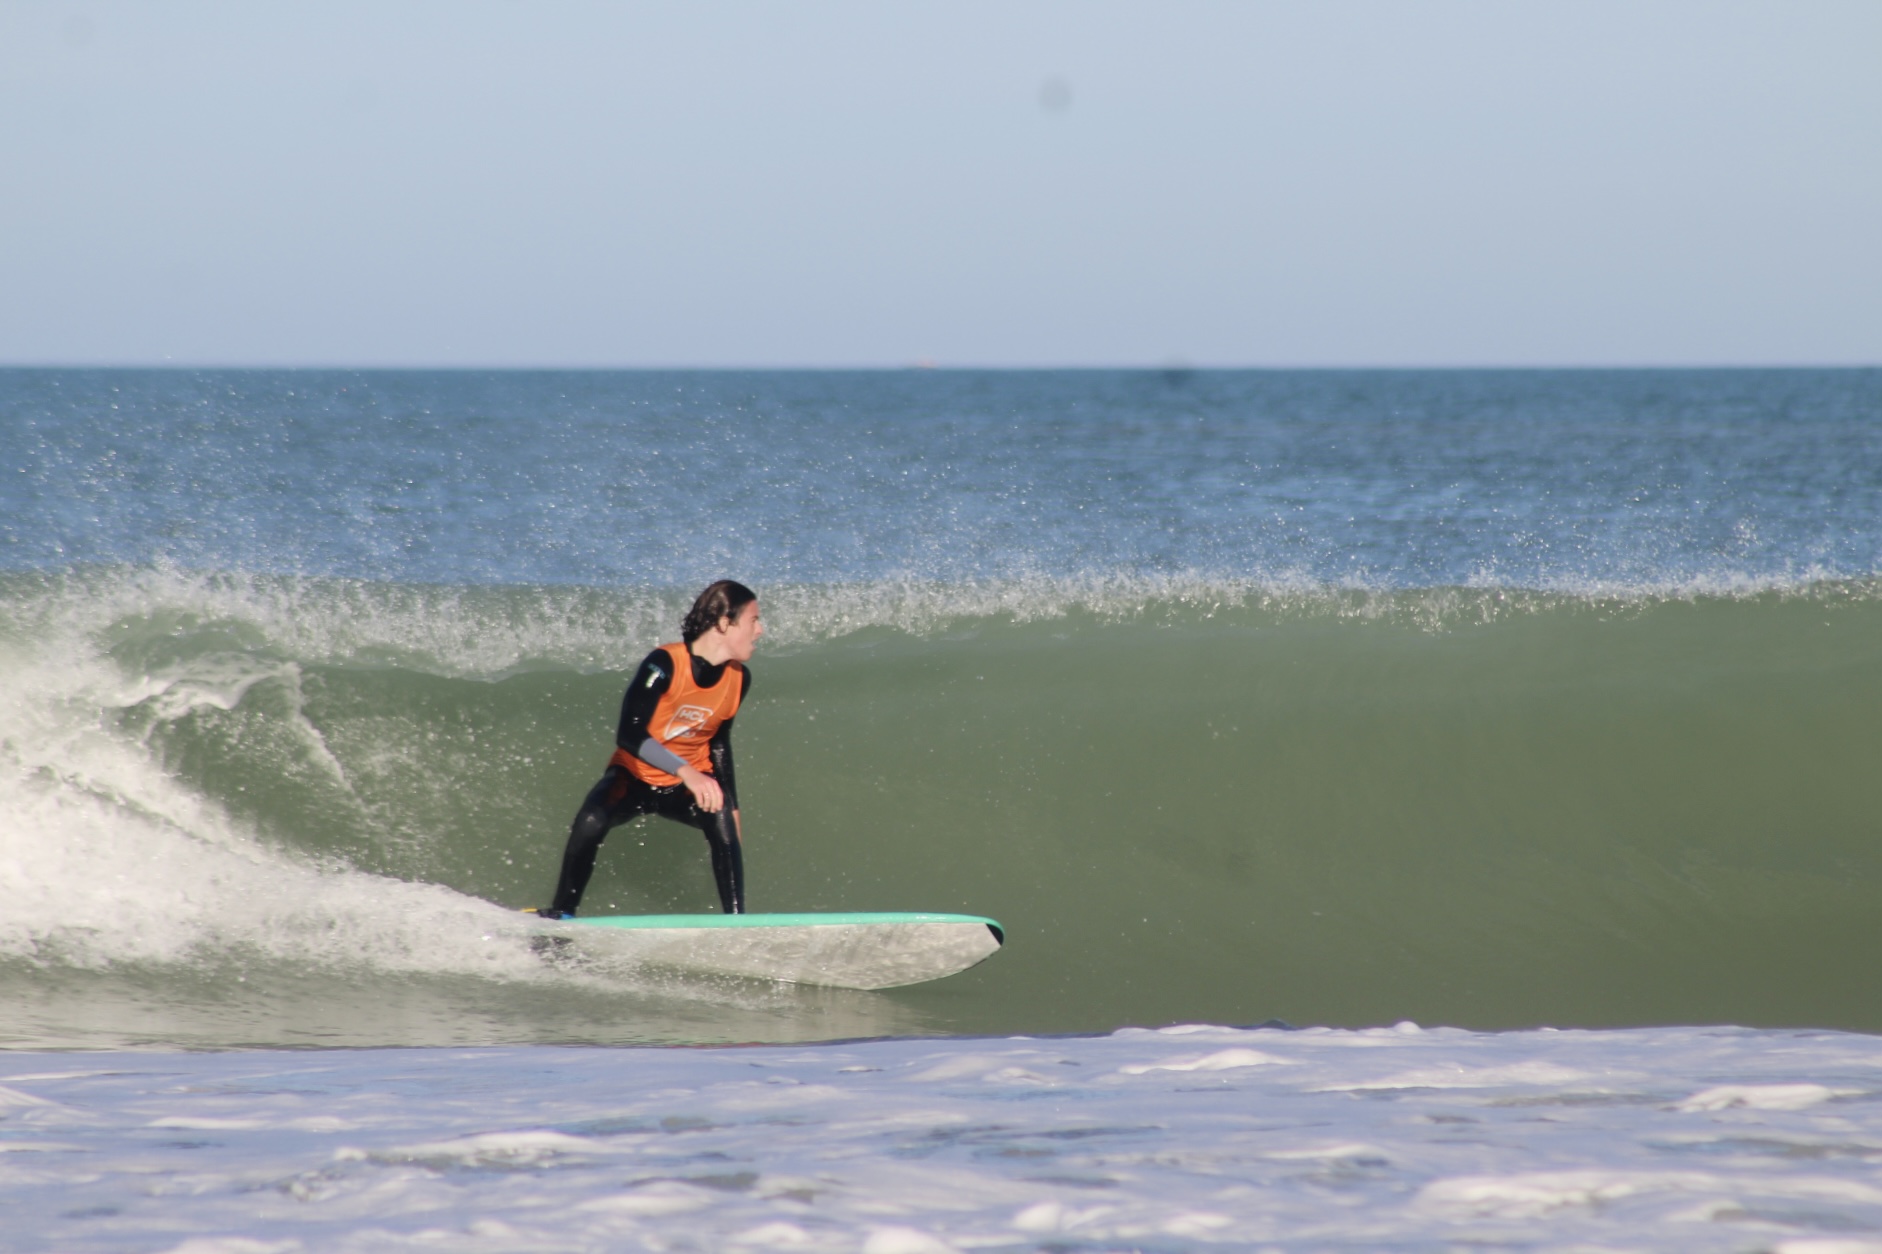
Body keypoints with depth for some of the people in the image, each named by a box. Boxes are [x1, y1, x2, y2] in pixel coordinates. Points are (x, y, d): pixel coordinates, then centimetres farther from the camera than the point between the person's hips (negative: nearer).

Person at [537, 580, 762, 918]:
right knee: (591, 822, -32)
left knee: (722, 822, -29)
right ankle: (561, 914, -14)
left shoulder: (739, 679, -6)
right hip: (635, 777, -4)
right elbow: (630, 734, -33)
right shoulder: (665, 664, -26)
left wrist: (732, 806, 8)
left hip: (688, 787, 4)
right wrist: (687, 772, -43)